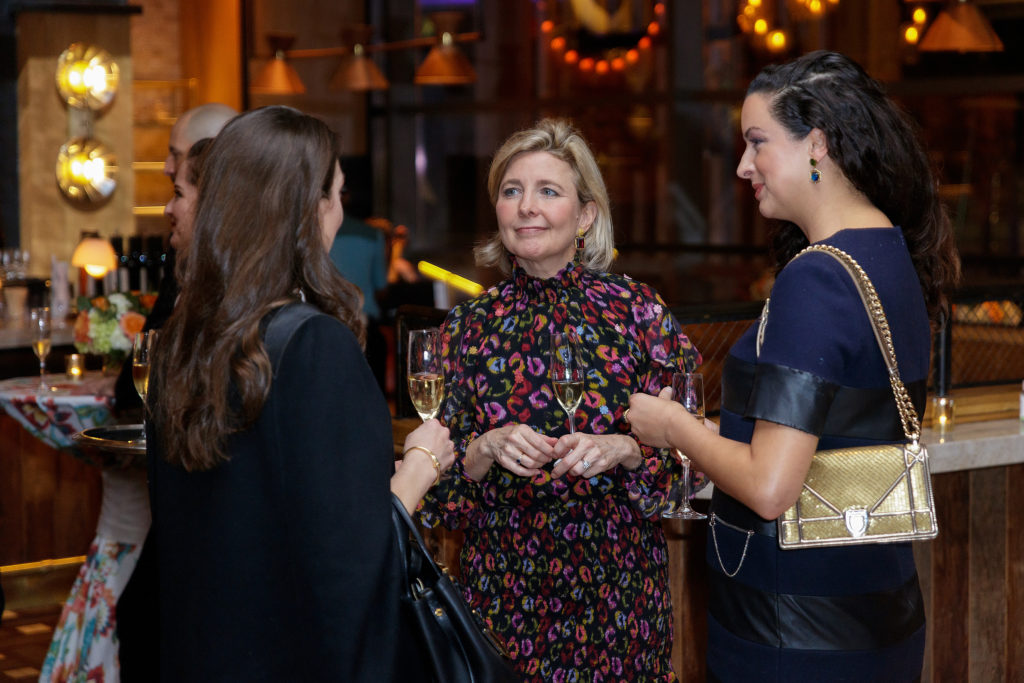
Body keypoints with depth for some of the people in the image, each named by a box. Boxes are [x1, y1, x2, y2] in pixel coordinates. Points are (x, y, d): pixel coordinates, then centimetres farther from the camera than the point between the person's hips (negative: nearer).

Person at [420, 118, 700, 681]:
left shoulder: (637, 311, -3)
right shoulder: (468, 326, 2)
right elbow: (440, 484, 3)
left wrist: (624, 450, -20)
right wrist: (487, 449, -16)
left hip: (617, 587, -1)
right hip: (504, 588, 1)